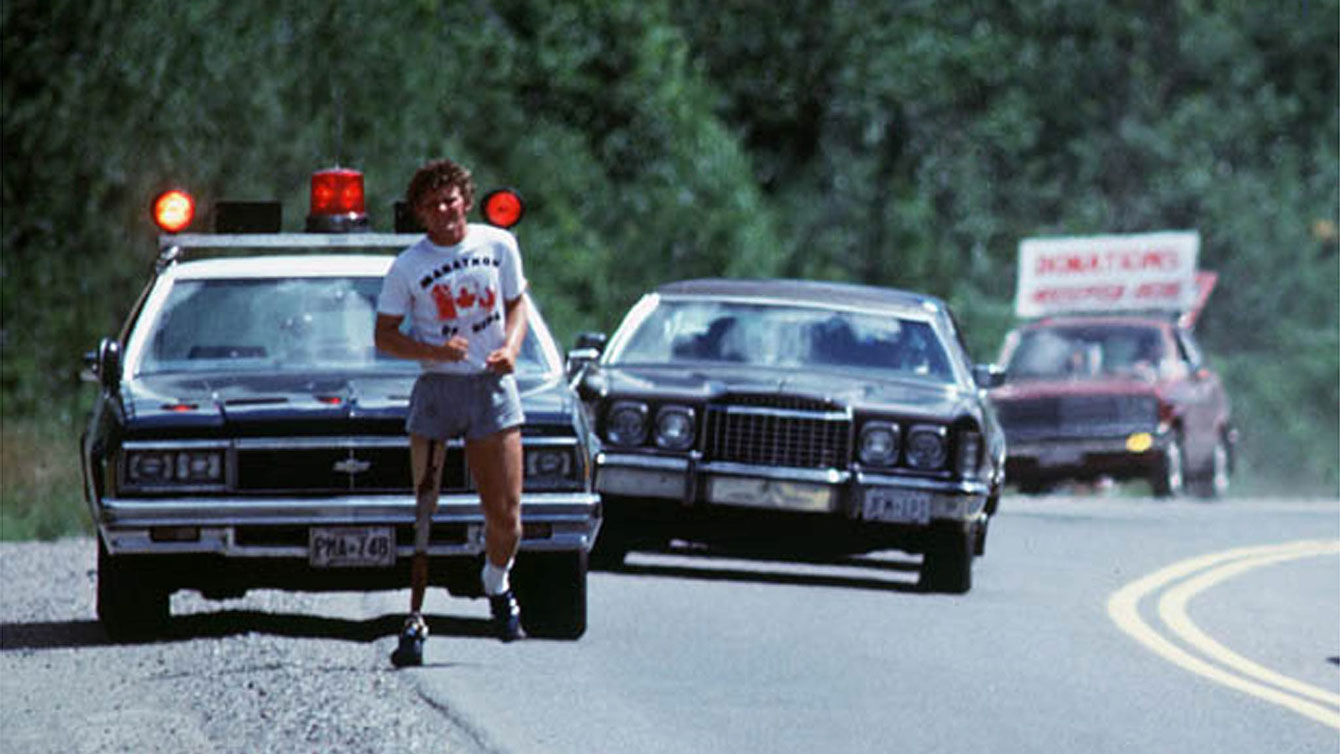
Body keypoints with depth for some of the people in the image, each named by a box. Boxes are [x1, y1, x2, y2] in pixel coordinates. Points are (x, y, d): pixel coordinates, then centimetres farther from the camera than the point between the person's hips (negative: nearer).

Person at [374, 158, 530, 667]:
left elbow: (516, 303, 16)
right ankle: (415, 621, -2)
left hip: (492, 386, 2)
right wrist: (435, 350, -17)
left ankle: (497, 585, 31)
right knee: (424, 510, -6)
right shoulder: (407, 267, -3)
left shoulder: (498, 245, 4)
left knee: (505, 515, 1)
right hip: (436, 389, -2)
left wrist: (511, 347, -4)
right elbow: (384, 337, -1)